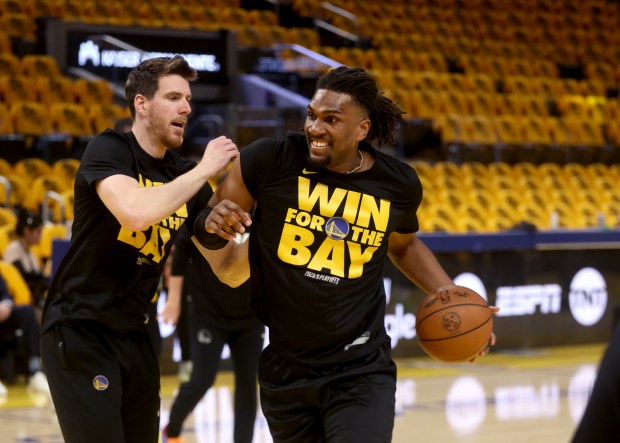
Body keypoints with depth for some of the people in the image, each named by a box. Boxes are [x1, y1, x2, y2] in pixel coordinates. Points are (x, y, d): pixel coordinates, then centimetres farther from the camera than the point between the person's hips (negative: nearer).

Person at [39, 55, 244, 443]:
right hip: (79, 331, -7)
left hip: (135, 335, 7)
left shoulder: (184, 173, 8)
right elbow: (136, 211, -33)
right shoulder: (108, 150, -11)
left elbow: (227, 270, 8)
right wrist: (205, 169, -21)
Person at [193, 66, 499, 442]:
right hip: (284, 369, 1)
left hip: (362, 372, -1)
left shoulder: (399, 184, -2)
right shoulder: (270, 160, -10)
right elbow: (207, 226, 2)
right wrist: (213, 224, -21)